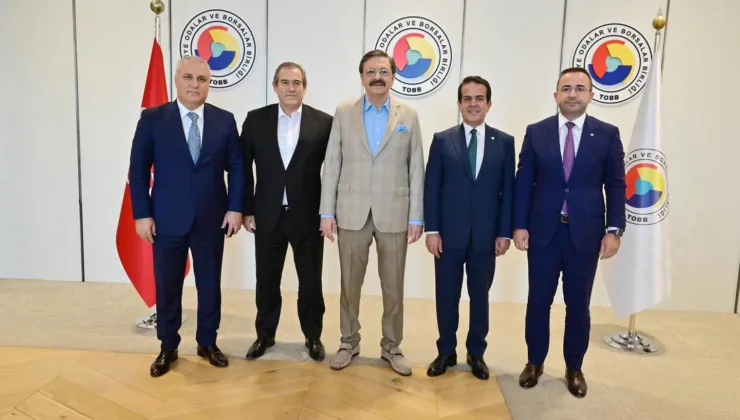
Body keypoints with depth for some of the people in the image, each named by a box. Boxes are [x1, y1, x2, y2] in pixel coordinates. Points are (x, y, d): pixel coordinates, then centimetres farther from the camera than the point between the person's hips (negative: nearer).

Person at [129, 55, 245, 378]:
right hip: (167, 219, -1)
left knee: (210, 284, 12)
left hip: (212, 219, 1)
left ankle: (207, 343, 29)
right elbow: (138, 170, -1)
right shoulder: (152, 118, -1)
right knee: (167, 286, 10)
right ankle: (168, 347, 28)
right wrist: (142, 214, -6)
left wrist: (235, 208, -4)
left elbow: (237, 168, 4)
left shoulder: (225, 120, 2)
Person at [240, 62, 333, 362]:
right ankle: (265, 334, 32)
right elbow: (244, 168, 5)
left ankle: (313, 336, 28)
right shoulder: (256, 120, 3)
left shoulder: (324, 122, -2)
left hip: (308, 215, -1)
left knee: (311, 280, 10)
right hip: (268, 215, 2)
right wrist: (246, 210, 1)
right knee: (267, 280, 13)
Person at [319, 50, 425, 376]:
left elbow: (416, 169, 1)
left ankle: (391, 346, 26)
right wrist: (327, 212, -3)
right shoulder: (343, 113, 4)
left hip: (394, 214, 0)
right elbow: (332, 164, 2)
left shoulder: (409, 116, 3)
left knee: (393, 287, 9)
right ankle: (349, 342, 28)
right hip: (351, 213, 1)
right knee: (349, 284, 10)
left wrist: (416, 217, -3)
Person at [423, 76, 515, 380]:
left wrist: (504, 232, -2)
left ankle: (476, 353, 29)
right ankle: (446, 352, 26)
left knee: (480, 297, 12)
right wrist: (431, 230, -7)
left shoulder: (504, 142, 4)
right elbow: (431, 188, -1)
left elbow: (508, 190, 3)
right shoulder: (442, 140, 2)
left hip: (486, 235, 1)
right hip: (449, 234, 0)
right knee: (447, 296, 9)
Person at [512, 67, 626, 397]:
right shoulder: (536, 132, 2)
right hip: (543, 232, 0)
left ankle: (574, 368, 28)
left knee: (578, 305, 10)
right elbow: (523, 182, 1)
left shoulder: (608, 134, 2)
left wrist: (614, 229, -7)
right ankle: (535, 362, 28)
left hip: (586, 233, 0)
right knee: (538, 302, 9)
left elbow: (616, 185, 1)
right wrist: (520, 225, -4)